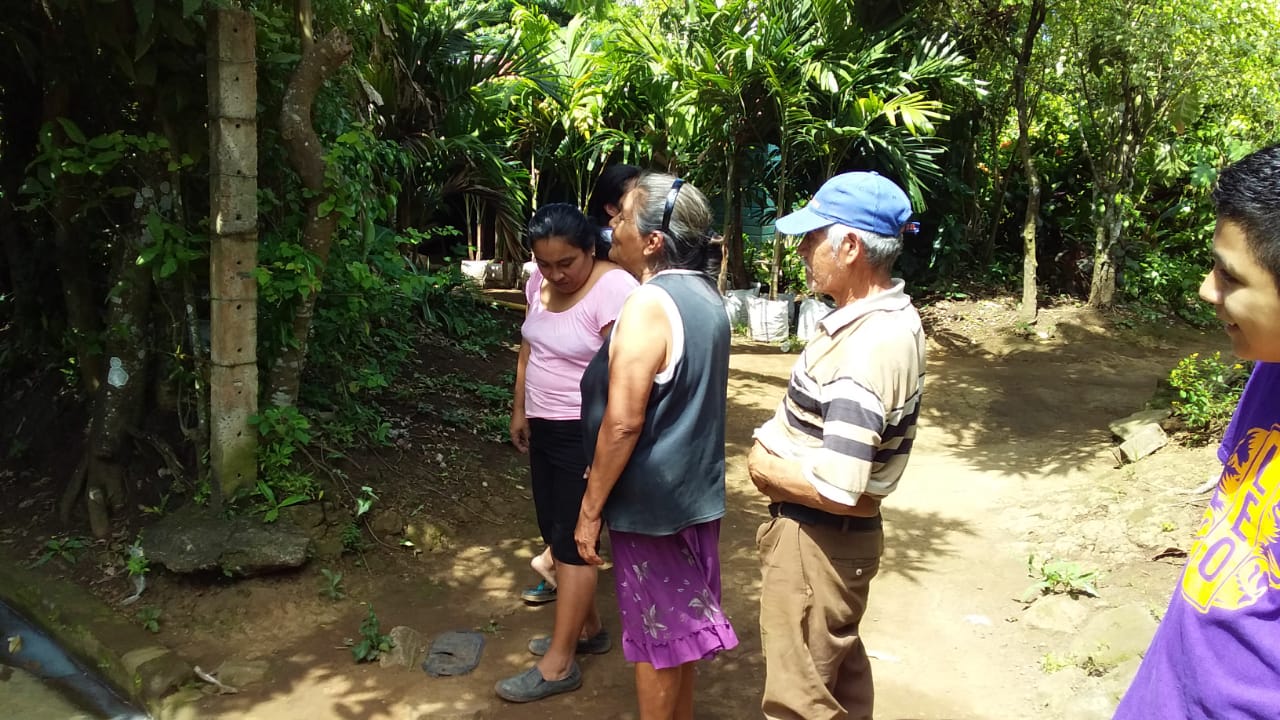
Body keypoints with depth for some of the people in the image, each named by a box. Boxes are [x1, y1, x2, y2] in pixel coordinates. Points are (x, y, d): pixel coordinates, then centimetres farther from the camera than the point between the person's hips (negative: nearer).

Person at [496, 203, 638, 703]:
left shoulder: (613, 288, -22)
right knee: (556, 533, 14)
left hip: (587, 433, -8)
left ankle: (559, 665, 6)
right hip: (544, 426, 8)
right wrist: (520, 410, 17)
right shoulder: (539, 282, 3)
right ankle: (588, 628, 31)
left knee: (572, 539, -3)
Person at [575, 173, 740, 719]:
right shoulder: (705, 297, 6)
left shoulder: (649, 304, -22)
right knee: (679, 623, 22)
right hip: (695, 491, 9)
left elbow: (622, 423, -24)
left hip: (651, 501, -9)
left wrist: (591, 508, -15)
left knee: (656, 637, 7)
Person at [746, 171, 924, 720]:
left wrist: (764, 469, -15)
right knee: (841, 669, 26)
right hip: (841, 533, 10)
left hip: (816, 539, -10)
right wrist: (780, 440, 2)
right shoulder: (894, 315, 2)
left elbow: (838, 488, -32)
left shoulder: (866, 350, -29)